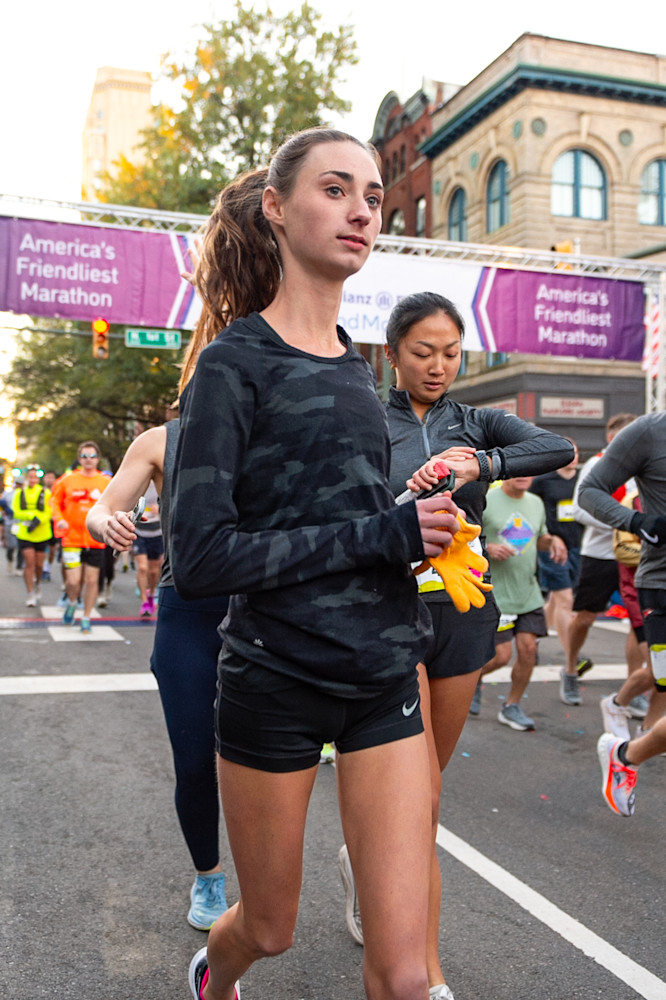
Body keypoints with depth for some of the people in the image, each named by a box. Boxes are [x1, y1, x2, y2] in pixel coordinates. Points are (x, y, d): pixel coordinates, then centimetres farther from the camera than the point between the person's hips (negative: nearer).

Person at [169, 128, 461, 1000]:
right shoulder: (235, 362, -11)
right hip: (275, 678, -4)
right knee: (270, 929, 19)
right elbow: (199, 558, -19)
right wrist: (382, 535, -20)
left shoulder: (357, 368, 9)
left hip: (383, 675, 5)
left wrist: (422, 526, 3)